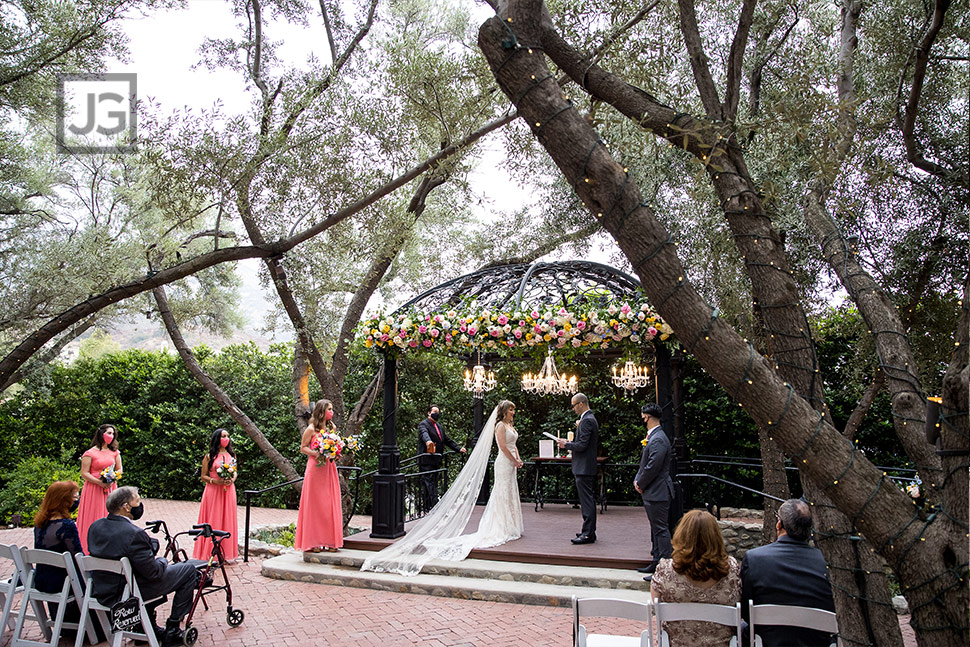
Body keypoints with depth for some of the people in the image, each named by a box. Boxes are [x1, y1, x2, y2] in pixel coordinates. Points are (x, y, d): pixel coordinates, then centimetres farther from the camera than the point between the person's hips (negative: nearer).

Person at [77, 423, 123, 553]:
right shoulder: (90, 453, -5)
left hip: (110, 489, 4)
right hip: (94, 490, -4)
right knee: (94, 519, -3)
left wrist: (113, 479, -5)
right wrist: (99, 482, -17)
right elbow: (84, 473, -8)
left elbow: (119, 469, 15)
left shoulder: (114, 452, 10)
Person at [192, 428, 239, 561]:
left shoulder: (231, 455, 11)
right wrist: (216, 481, -16)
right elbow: (203, 477, 0)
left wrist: (232, 479, -3)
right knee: (213, 520, -3)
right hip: (213, 491, -4)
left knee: (227, 520, 4)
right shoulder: (209, 457, -1)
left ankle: (226, 551, 12)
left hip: (228, 491, 4)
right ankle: (211, 552, 5)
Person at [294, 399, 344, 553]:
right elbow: (303, 447, -3)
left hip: (329, 468, 6)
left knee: (330, 504, 5)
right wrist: (315, 454, -17)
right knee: (314, 504, -1)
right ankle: (313, 542, 6)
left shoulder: (331, 428, 13)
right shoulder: (312, 429, -5)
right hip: (315, 467, -6)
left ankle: (329, 540, 11)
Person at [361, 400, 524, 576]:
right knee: (502, 495, -5)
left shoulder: (510, 425, 16)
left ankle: (510, 528, 16)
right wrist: (514, 461, -22)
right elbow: (503, 447, -21)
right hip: (504, 463, -9)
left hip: (511, 464, 9)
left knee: (510, 495, 10)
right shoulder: (500, 426, -12)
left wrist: (518, 458, 8)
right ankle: (502, 529, 1)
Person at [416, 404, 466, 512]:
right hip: (426, 460, -8)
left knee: (433, 484, 8)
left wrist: (458, 449, 16)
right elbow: (424, 433, -26)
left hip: (435, 461, 8)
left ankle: (429, 509, 13)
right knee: (428, 484, -12)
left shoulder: (439, 426, 23)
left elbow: (448, 440, 26)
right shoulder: (423, 424, -4)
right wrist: (428, 441, -48)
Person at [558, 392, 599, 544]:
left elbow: (582, 445, -23)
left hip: (584, 468, -11)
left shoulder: (586, 421, -18)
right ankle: (590, 531, 24)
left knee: (586, 500, -6)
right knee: (590, 499, 15)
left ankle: (588, 534, -3)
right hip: (589, 466, 11)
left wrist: (566, 445, -9)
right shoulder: (591, 418, 15)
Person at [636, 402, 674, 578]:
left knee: (661, 530, -5)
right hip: (651, 492, 11)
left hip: (658, 493, -11)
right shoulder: (652, 436, 12)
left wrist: (640, 484, -11)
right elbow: (645, 463, 18)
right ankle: (657, 562, 28)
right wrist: (637, 480, 6)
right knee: (656, 529, 18)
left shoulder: (658, 439, -21)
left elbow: (652, 467, -24)